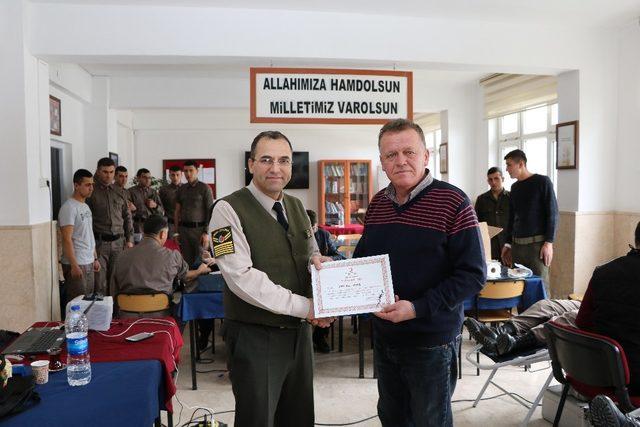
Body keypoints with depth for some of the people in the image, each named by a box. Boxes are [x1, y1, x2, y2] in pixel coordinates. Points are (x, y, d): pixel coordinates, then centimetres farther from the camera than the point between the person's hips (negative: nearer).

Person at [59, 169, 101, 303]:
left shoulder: (86, 206, 14)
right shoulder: (69, 207, -13)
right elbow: (67, 239, -18)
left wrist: (95, 258, 17)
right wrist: (74, 265, -21)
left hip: (89, 263, 9)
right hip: (76, 264, -9)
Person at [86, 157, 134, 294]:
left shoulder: (121, 193, 11)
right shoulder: (91, 192, -1)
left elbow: (127, 217, 15)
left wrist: (129, 239, 10)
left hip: (118, 242, 4)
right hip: (99, 242, -3)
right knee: (100, 282, -3)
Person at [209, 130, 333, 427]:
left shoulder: (296, 206, 8)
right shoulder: (228, 209, -14)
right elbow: (242, 278, -22)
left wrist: (316, 259, -9)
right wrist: (305, 306, -22)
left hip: (299, 332, 7)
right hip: (255, 337, -6)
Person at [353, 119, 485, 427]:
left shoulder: (453, 202, -15)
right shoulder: (377, 203, 4)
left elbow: (473, 274, -17)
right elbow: (362, 257, 15)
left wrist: (418, 308, -24)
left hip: (431, 342, -5)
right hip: (384, 336, 6)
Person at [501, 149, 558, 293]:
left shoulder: (542, 182, -2)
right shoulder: (514, 188, 15)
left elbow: (552, 213, -5)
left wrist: (549, 242, -12)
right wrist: (508, 243, 16)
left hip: (537, 243, -5)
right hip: (516, 244, 5)